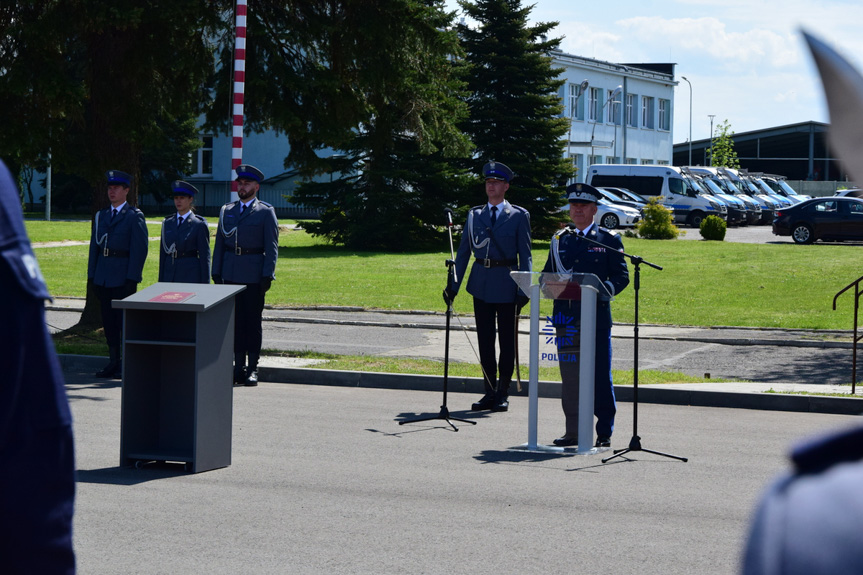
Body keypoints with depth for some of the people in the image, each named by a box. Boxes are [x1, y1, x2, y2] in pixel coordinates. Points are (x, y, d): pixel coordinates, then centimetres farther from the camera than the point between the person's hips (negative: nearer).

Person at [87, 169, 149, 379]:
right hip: (103, 279, 6)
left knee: (125, 321, -4)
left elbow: (139, 249, -9)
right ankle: (114, 362, 14)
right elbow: (94, 246, 17)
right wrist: (92, 275, 11)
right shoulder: (101, 216, 15)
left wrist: (132, 279, -14)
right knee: (108, 321, 8)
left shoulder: (134, 216, -4)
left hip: (123, 278, -6)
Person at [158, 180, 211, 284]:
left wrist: (204, 284, -6)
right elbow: (163, 253, 14)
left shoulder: (199, 224, -2)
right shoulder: (167, 223, 12)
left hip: (191, 276, -4)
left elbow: (205, 256, -3)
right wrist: (161, 281, 12)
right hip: (170, 275, 4)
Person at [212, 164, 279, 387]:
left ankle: (252, 369, 2)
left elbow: (272, 247, -3)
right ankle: (238, 367, 9)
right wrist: (216, 274, 9)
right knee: (234, 320, 4)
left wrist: (267, 276, -11)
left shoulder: (265, 212, 1)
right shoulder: (227, 210, 14)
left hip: (254, 275, -4)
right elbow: (219, 244, 16)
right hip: (230, 275, 4)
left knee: (253, 322, -2)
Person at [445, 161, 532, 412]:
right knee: (485, 340, 7)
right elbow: (464, 252, 10)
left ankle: (502, 394, 12)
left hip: (506, 285, -3)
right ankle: (489, 392, 14)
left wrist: (524, 290, -10)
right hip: (481, 284, 3)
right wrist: (454, 285, 4)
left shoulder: (519, 216, 1)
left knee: (507, 341, 3)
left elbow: (525, 255, -2)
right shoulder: (474, 215, 10)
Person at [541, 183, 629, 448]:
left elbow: (621, 276, 1)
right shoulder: (559, 240, 16)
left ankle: (604, 433, 5)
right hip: (566, 315, 3)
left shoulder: (609, 240, 6)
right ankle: (573, 432, 9)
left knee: (600, 376, -2)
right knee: (569, 376, 4)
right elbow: (547, 274, 17)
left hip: (597, 315, -3)